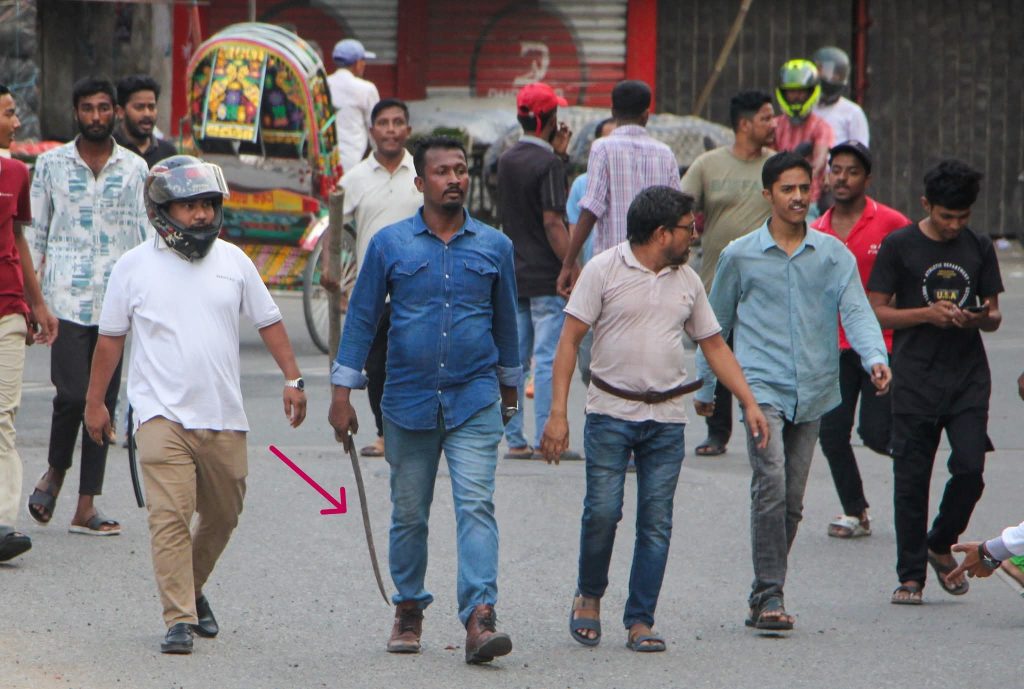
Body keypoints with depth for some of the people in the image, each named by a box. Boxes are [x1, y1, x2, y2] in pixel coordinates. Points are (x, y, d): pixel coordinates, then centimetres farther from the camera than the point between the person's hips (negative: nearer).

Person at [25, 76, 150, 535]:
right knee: (72, 393, -12)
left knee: (105, 400, 1)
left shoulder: (135, 168, 9)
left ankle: (86, 507, 4)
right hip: (67, 296, -2)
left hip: (116, 298, 2)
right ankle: (55, 472, 16)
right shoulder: (51, 164, 6)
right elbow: (35, 234, 9)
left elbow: (145, 237, 11)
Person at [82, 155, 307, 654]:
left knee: (222, 515, 12)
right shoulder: (135, 267, 1)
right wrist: (94, 402, 9)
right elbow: (110, 337, 8)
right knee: (170, 515, -14)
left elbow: (268, 322, 15)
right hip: (162, 412, -3)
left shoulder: (233, 261, 8)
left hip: (223, 416, 3)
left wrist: (292, 378, 7)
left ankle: (192, 590, 35)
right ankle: (179, 619, -13)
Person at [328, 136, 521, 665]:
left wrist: (510, 385, 25)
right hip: (408, 399, 1)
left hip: (474, 401, -1)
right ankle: (408, 610, 28)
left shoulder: (494, 246, 6)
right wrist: (343, 392, 2)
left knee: (476, 507, -14)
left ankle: (480, 618, -22)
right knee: (408, 514, 11)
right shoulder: (390, 244, 2)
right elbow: (362, 318, 6)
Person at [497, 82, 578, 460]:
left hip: (512, 274, 8)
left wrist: (557, 153, 21)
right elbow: (553, 222, -19)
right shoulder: (548, 165, -14)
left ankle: (514, 439, 9)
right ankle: (546, 439, -6)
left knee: (515, 359, 8)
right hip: (545, 276, -8)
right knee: (548, 358, -5)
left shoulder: (507, 160, 10)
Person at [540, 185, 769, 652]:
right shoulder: (604, 270, -3)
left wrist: (749, 403, 9)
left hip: (666, 420, 4)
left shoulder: (687, 281, 11)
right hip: (610, 413, -4)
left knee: (656, 523, 0)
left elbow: (714, 345, 18)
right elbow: (569, 339, -4)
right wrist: (558, 412, -11)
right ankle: (588, 596, 15)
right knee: (602, 511, -9)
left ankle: (640, 621, 7)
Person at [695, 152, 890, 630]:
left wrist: (875, 358, -21)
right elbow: (716, 326, 15)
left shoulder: (834, 255, 8)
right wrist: (705, 387, 19)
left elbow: (856, 311, -2)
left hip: (813, 391, 3)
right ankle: (769, 595, -18)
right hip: (761, 387, -3)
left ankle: (765, 595, 17)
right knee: (771, 484, -19)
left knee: (792, 500, 6)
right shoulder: (740, 256, 5)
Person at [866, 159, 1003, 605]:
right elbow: (877, 312, 0)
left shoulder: (979, 248, 10)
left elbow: (994, 317, 15)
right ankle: (910, 575, 7)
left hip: (968, 377, 2)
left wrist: (979, 317, -9)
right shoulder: (899, 246, 1)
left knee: (970, 468, -9)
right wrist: (927, 314, -14)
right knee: (911, 479, -1)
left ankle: (941, 544, 17)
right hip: (916, 379, -2)